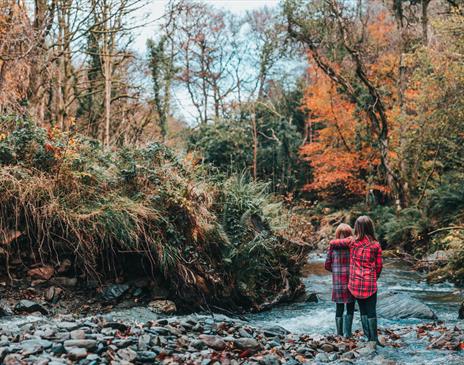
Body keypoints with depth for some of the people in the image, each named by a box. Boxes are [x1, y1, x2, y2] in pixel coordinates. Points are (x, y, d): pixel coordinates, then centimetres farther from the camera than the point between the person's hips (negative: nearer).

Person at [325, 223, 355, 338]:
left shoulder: (332, 246, -2)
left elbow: (327, 265, 1)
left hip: (337, 281, 2)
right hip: (350, 280, -2)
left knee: (339, 308, 12)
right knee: (350, 308, 13)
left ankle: (339, 333, 16)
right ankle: (347, 332, 9)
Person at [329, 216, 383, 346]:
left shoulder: (352, 241, -5)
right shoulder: (376, 245, -5)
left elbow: (332, 243, 4)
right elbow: (378, 266, -1)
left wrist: (332, 249, 26)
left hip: (355, 283, 2)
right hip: (370, 283, -1)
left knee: (363, 311, 15)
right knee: (371, 311, 6)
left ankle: (368, 337, 15)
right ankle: (374, 339, 5)